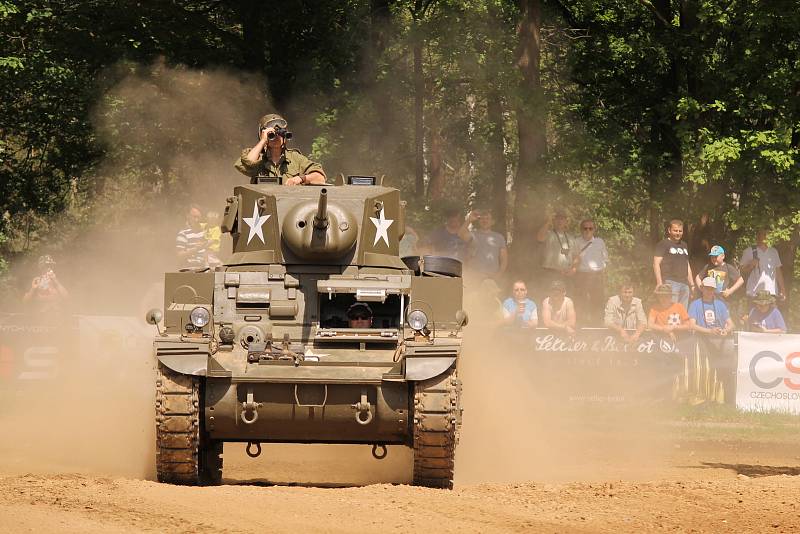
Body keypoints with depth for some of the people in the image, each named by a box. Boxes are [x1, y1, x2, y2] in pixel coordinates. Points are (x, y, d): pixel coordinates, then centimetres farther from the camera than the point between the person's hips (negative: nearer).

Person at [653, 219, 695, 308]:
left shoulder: (684, 245, 23)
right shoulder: (663, 244, 1)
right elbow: (656, 264, -6)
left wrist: (692, 284, 22)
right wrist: (659, 283, -16)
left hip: (684, 283, 7)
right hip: (670, 282, -7)